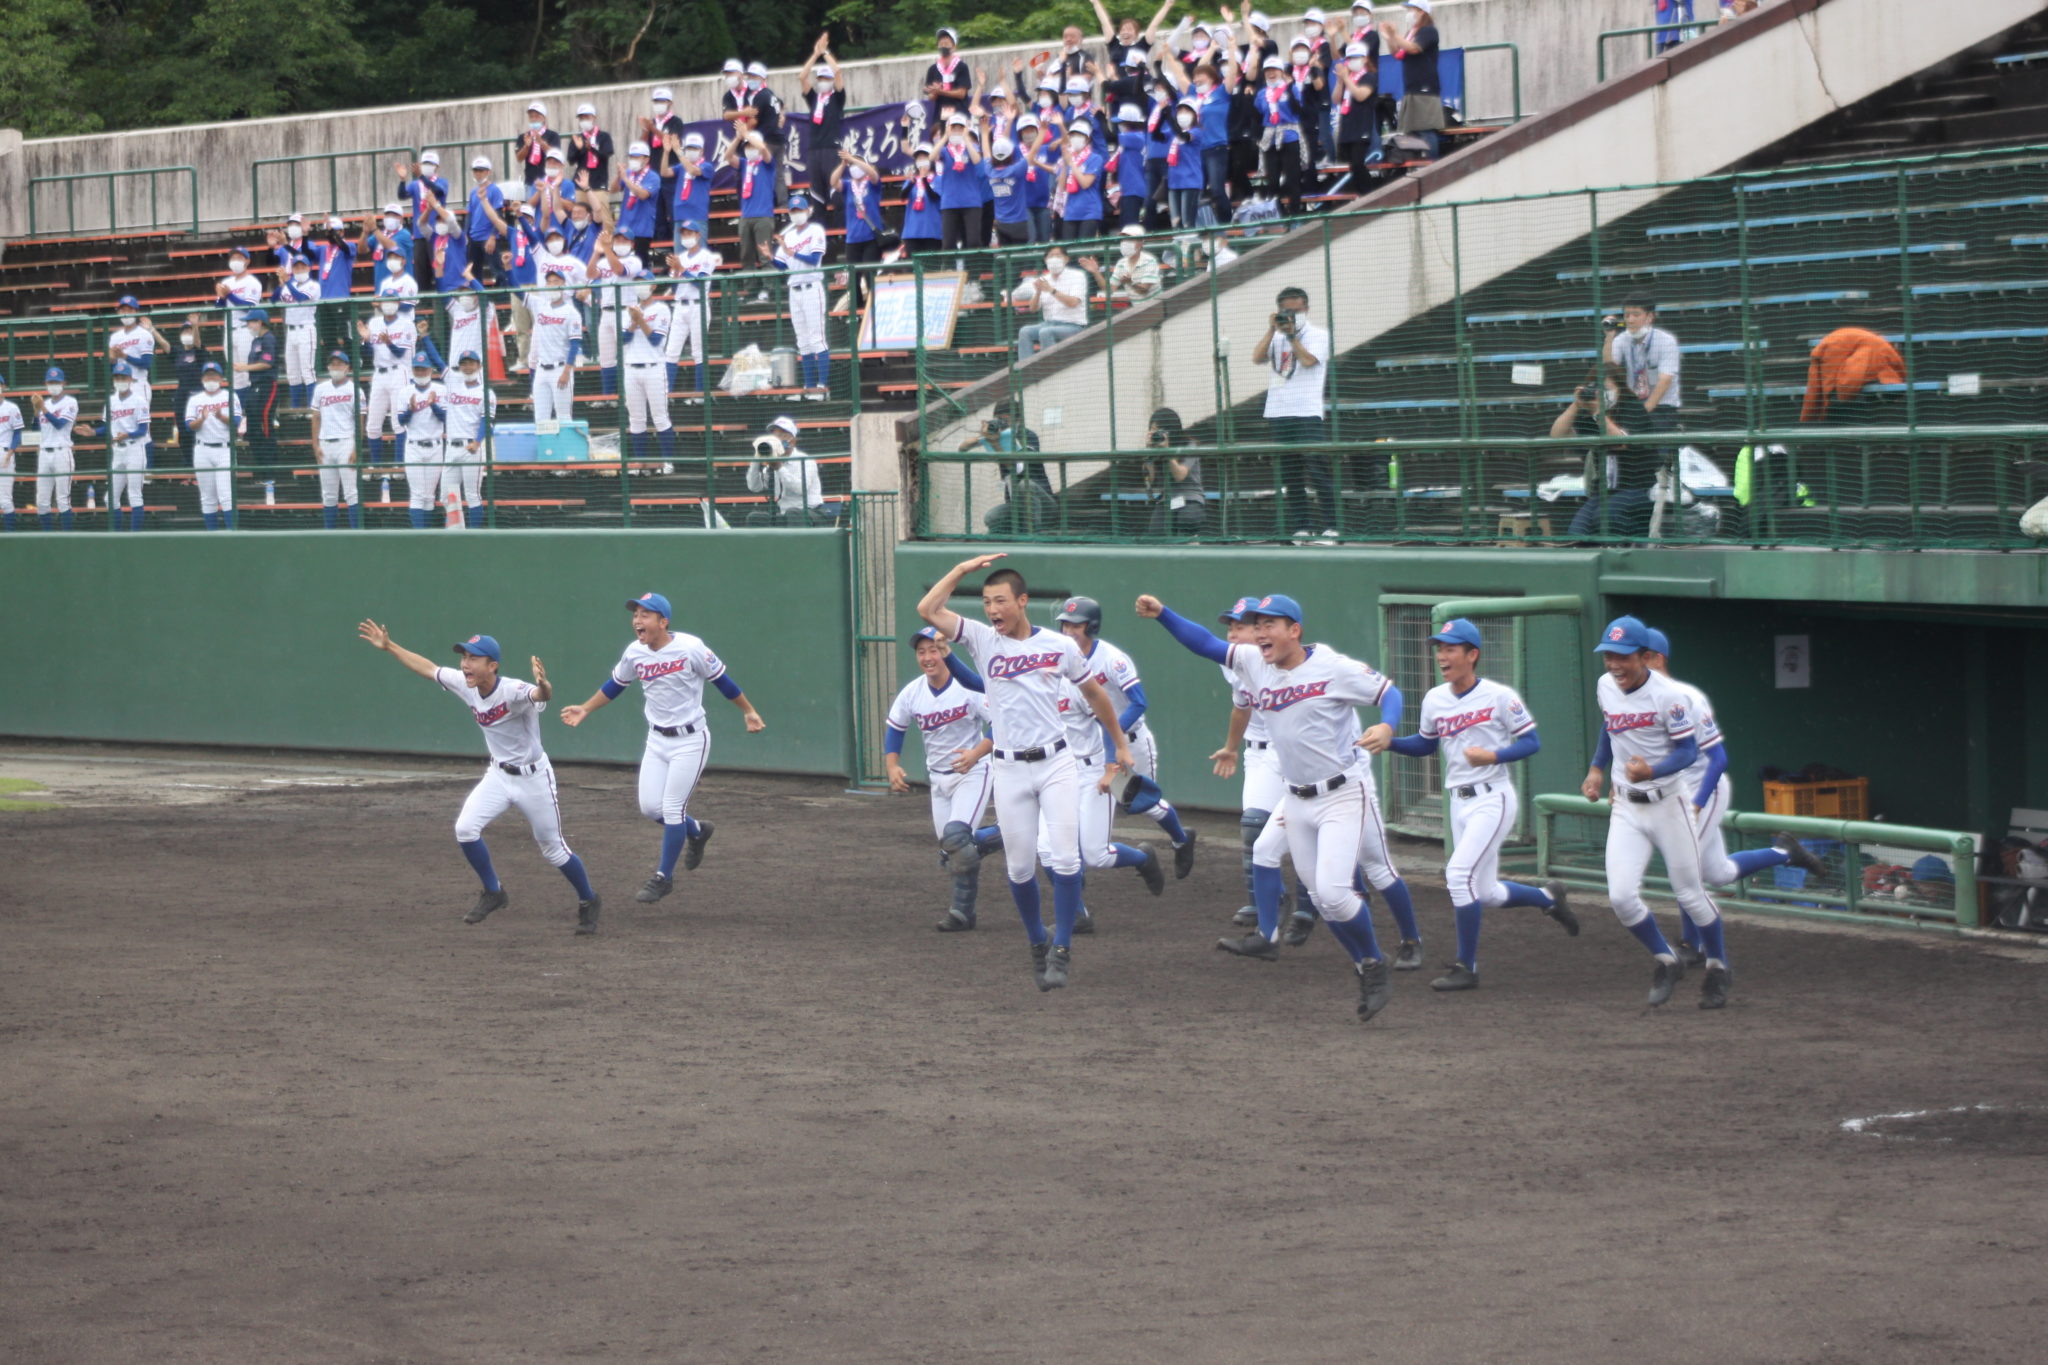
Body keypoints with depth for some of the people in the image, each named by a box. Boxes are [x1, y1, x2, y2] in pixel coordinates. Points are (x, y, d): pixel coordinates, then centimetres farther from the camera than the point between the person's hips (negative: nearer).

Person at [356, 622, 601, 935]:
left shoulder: (513, 692, -28)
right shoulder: (464, 685, -8)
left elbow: (542, 696, -50)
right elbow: (427, 668, 6)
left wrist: (543, 685, -73)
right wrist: (389, 647, 7)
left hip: (533, 778, -6)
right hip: (498, 775, 6)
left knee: (553, 850, 5)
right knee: (465, 829, -11)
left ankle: (589, 902, 28)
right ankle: (493, 893, 9)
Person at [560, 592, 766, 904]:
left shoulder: (690, 648, -18)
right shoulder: (635, 653, -4)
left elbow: (721, 679, -6)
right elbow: (614, 685, 14)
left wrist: (749, 712, 0)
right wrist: (584, 711, 10)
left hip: (690, 740, -5)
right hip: (657, 740, 6)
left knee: (672, 809, -6)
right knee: (650, 807, 4)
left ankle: (663, 877, 9)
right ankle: (696, 831, 34)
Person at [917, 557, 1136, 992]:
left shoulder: (1060, 646, 3)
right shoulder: (983, 640, 2)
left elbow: (1095, 695, 16)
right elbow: (928, 609, -8)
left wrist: (1120, 744, 21)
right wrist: (964, 568, -6)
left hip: (1056, 764, -1)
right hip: (1010, 769, 1)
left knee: (1065, 858, -9)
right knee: (1020, 866, 5)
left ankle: (1062, 950, -1)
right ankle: (1038, 946, 22)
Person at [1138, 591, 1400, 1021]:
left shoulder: (1334, 668, -14)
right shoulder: (1254, 664, 2)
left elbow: (1388, 691, -8)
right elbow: (1206, 644, 3)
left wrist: (1386, 727, -28)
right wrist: (1162, 615, -10)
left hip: (1344, 795, -7)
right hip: (1297, 800, 7)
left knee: (1332, 890, -17)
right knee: (1322, 897, 8)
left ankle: (1375, 967, 3)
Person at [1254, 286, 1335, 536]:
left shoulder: (1318, 335, 5)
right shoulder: (1276, 338, 18)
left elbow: (1308, 360, -12)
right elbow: (1257, 358, 1)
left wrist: (1292, 335, -11)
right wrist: (1272, 330, -6)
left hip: (1307, 413, -5)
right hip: (1277, 414, 5)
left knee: (1318, 472, -11)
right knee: (1289, 476, 5)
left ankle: (1333, 526, -11)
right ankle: (1301, 527, 8)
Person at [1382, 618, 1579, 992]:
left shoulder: (1500, 697, -10)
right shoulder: (1434, 700, 6)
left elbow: (1532, 741, -7)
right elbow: (1426, 745, 18)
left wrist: (1492, 756, -22)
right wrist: (1386, 741, 1)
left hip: (1493, 800, -7)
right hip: (1459, 804, 7)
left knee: (1459, 875, -17)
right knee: (1485, 894, 10)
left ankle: (1466, 968, -7)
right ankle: (1548, 897, 38)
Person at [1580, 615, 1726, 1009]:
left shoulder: (1669, 696, -19)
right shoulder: (1605, 688, 1)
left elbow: (1688, 750, -18)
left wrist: (1652, 771, -35)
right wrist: (1597, 768, 14)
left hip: (1667, 804, -5)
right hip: (1625, 809, 5)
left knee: (1690, 895, 5)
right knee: (1622, 896, -10)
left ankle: (1717, 969, 27)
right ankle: (1666, 962, 13)